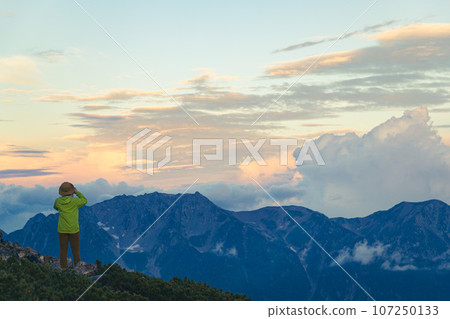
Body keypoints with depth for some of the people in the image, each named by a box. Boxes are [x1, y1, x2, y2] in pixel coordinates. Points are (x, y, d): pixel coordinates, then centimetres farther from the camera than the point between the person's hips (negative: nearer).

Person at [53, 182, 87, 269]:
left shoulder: (58, 201, -4)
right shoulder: (75, 201, -11)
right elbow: (84, 201, 9)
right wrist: (77, 192, 12)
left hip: (62, 230, 2)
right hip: (74, 230, -2)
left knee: (63, 251, 7)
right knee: (76, 251, 7)